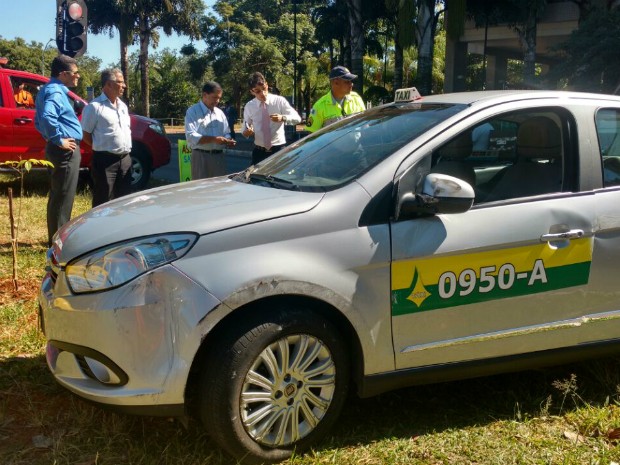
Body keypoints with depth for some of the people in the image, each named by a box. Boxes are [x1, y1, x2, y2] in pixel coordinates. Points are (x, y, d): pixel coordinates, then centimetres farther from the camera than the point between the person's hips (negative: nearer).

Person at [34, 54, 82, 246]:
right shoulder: (56, 92, -16)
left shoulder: (49, 90, 17)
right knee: (63, 197, -5)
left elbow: (40, 120, 24)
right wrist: (59, 140, -24)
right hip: (66, 151, -11)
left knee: (58, 196, 17)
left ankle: (56, 237, 27)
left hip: (59, 150, 11)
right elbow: (47, 117, -34)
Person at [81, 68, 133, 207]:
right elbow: (86, 135, -6)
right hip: (105, 160, -7)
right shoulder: (95, 106, -9)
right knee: (103, 202, -2)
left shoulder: (123, 106, 14)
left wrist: (126, 148, 11)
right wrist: (101, 147, -4)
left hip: (125, 159, 7)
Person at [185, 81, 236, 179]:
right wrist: (213, 139, -23)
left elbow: (226, 133, 21)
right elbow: (191, 136, -15)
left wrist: (228, 140, -4)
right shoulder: (192, 111, -4)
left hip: (219, 156, 6)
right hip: (201, 157, -5)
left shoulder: (220, 113, 15)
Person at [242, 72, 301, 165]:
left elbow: (297, 118, -6)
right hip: (259, 151, 2)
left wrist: (283, 118, -26)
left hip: (278, 150, -2)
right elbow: (245, 129, 10)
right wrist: (247, 132, -15)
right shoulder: (249, 106, 1)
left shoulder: (279, 101, -5)